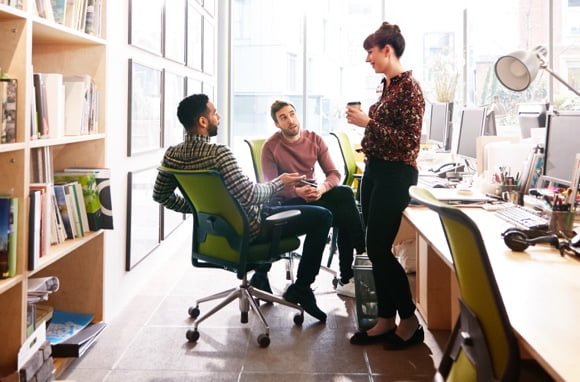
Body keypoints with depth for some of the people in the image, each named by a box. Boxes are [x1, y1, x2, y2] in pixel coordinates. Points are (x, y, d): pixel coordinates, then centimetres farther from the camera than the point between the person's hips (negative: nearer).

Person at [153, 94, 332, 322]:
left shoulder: (172, 155, -5)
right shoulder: (218, 153, -29)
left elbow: (160, 195, 6)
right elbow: (248, 195, -30)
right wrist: (279, 183, -13)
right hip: (245, 230, -9)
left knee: (267, 205, 40)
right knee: (322, 217, -2)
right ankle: (300, 290, 4)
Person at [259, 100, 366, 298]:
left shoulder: (314, 139, 1)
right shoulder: (270, 147, -9)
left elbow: (334, 174, -4)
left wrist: (322, 188, -26)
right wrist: (298, 191, -28)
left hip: (313, 193, 4)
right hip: (287, 201, -4)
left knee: (345, 193, -29)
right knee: (344, 214, -28)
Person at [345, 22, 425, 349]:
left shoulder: (409, 87, -14)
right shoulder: (387, 85, 12)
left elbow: (409, 141, -19)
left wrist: (368, 122, -18)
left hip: (395, 175, -9)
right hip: (375, 171, 9)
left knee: (379, 249, -5)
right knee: (376, 249, 10)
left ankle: (410, 322, 9)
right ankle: (386, 320, 20)